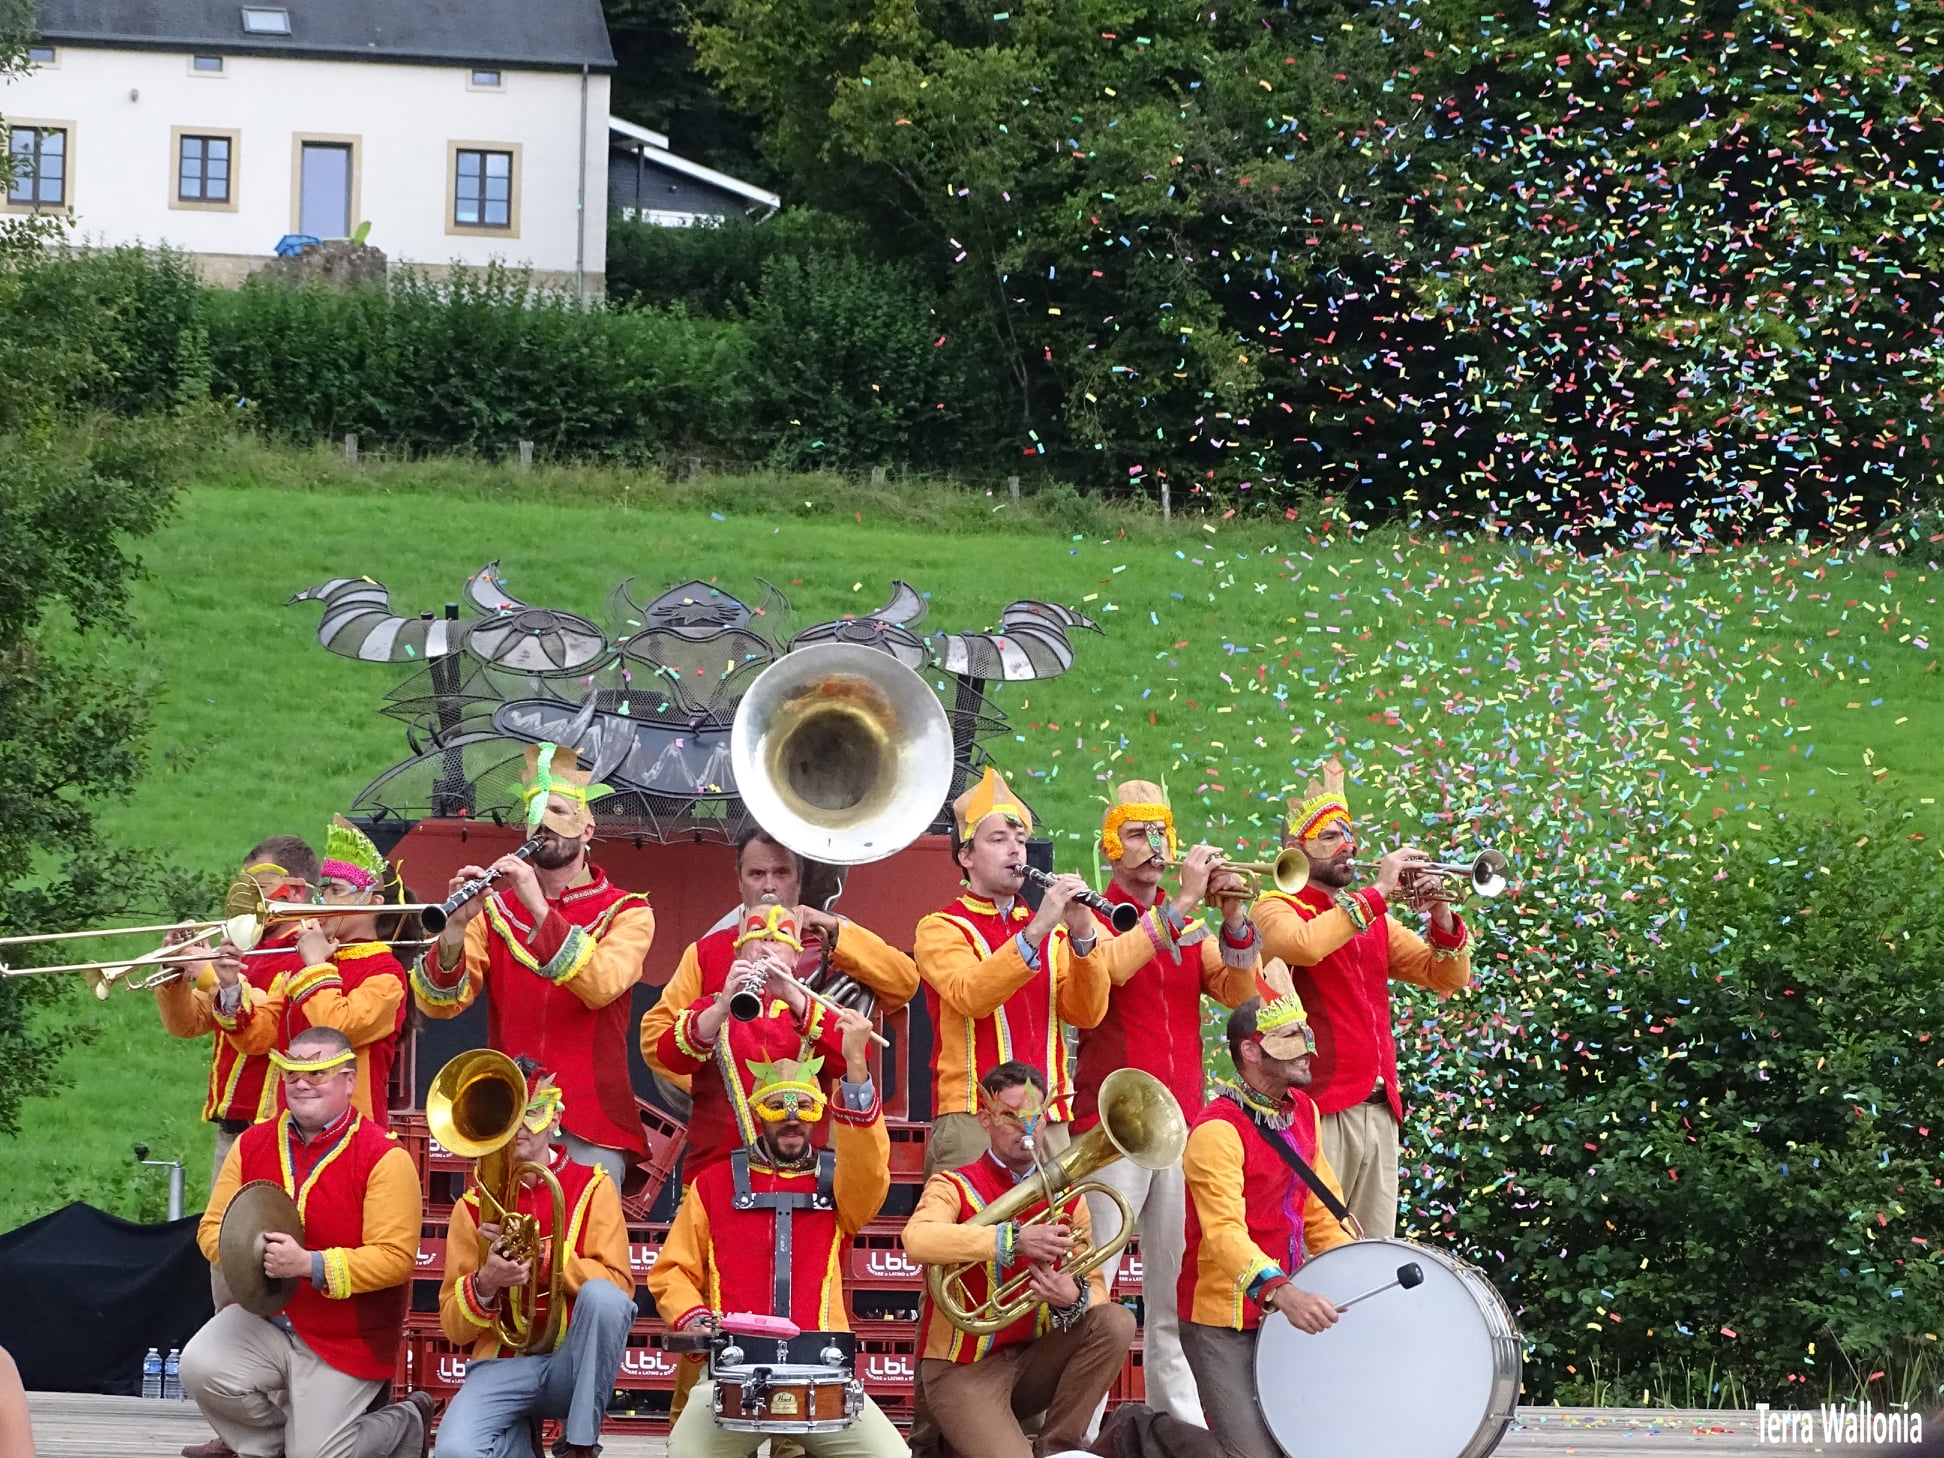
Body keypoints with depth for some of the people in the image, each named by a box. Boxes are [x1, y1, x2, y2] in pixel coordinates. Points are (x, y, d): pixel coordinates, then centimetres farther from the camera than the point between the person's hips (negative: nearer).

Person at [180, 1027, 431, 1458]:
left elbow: (395, 1258, -20)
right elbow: (213, 1227, 5)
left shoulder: (384, 1158, -15)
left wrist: (311, 1265, -32)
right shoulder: (254, 1144, 3)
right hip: (266, 1320, 4)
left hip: (345, 1341, -4)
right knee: (202, 1369, -24)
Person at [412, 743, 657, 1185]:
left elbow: (601, 986, -17)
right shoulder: (494, 910, 9)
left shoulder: (627, 913, 4)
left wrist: (539, 908, -25)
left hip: (589, 1130, -2)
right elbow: (438, 1004, -3)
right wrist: (454, 931, -22)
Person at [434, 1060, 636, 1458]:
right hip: (503, 1366, 0)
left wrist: (540, 1258, -19)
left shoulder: (593, 1187, 4)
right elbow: (454, 1327, 5)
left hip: (574, 1364, 0)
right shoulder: (475, 1206, 7)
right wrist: (484, 1284, -17)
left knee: (602, 1297, -33)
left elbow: (618, 1286, -8)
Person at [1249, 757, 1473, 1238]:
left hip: (1380, 1111, 7)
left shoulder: (1374, 921, 20)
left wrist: (1441, 919, -2)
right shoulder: (1277, 909, 0)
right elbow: (1304, 945, -24)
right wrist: (1377, 891, -18)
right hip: (1318, 1108, -7)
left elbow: (1446, 977, 16)